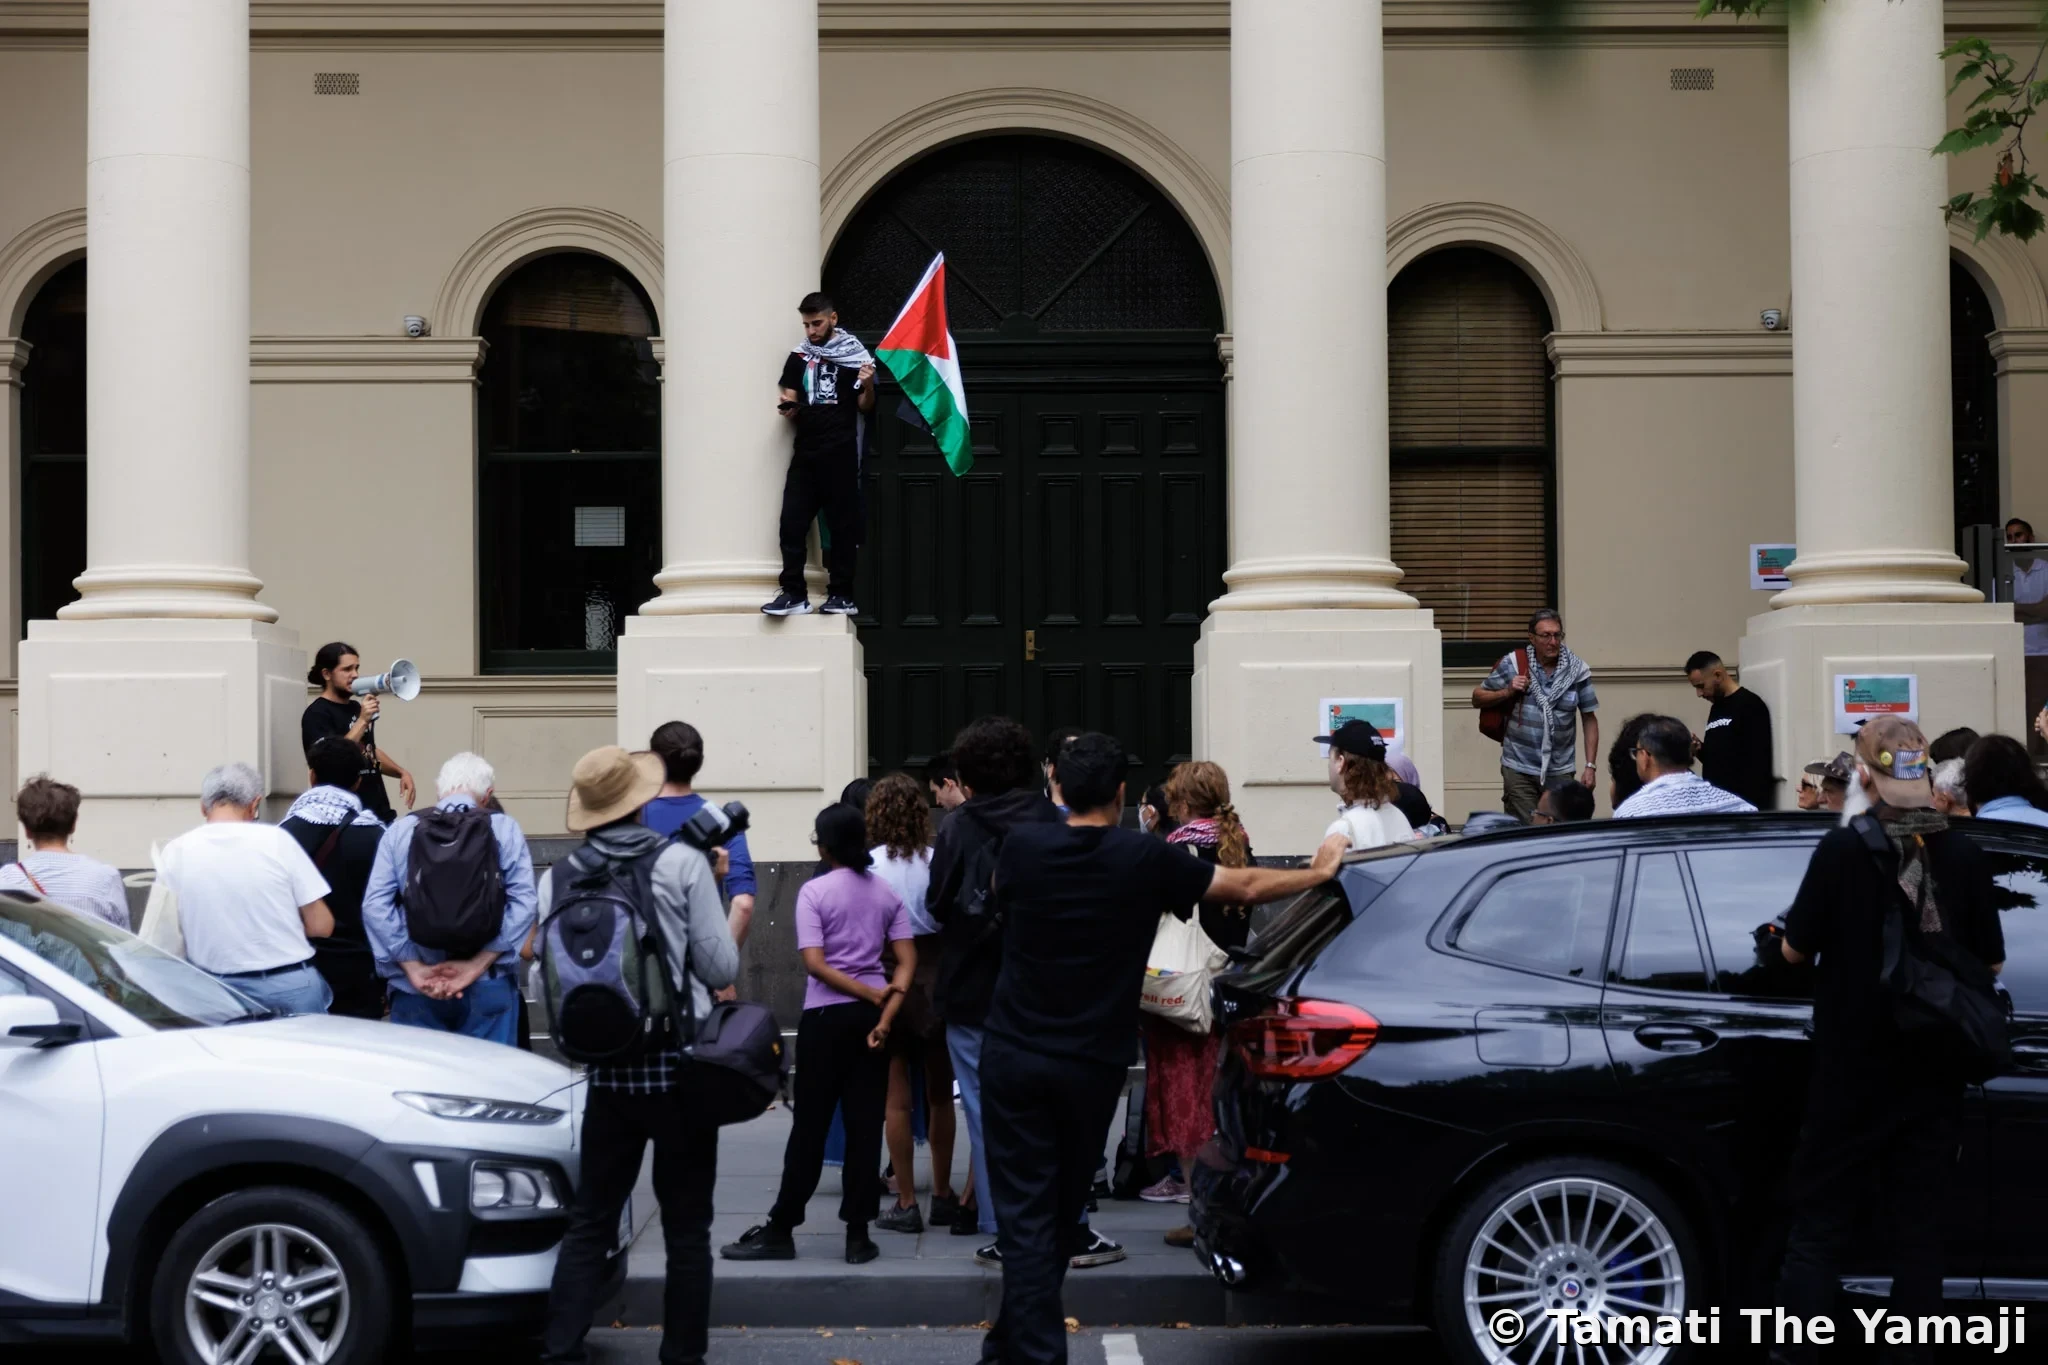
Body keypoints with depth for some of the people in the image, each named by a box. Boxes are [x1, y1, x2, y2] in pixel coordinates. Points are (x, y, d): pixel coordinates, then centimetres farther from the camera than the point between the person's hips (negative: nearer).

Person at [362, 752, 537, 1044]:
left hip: (416, 988, 1)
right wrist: (477, 965, -11)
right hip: (488, 987, -1)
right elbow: (524, 902, -7)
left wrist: (413, 969, -8)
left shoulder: (400, 830, 6)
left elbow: (376, 905, -4)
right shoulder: (505, 830, 4)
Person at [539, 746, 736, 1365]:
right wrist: (728, 917, 13)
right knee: (686, 1227, 5)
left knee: (589, 1222, 9)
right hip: (681, 1068, -3)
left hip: (607, 1070, 3)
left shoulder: (559, 877, 0)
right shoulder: (682, 863, -8)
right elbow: (721, 969, -5)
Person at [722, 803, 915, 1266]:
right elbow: (907, 960, 0)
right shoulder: (885, 892, 7)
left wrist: (873, 995, -10)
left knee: (810, 1125, 1)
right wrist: (886, 1013, -8)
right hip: (872, 1015, 4)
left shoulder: (815, 891, -6)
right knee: (865, 1124, 4)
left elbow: (814, 963, -14)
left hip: (827, 1015, -4)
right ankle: (858, 1235, 5)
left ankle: (781, 1230, 7)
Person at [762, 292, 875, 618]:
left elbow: (865, 408, 5)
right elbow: (791, 404, 17)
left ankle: (841, 595, 4)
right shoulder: (798, 357, 14)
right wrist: (789, 409, -6)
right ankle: (794, 593, -2)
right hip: (806, 451, 4)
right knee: (792, 522, -4)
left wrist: (868, 385, -16)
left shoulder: (855, 355, 3)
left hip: (841, 453, -4)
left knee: (842, 525, -1)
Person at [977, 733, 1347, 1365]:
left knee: (1025, 1214, 0)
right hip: (1090, 1064, 0)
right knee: (1061, 1211, 17)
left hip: (1015, 1055, 0)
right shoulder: (1145, 858, -8)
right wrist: (1318, 872, 19)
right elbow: (1245, 887, 2)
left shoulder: (1023, 845, -5)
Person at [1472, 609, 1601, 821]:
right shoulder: (1512, 665, -1)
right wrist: (1507, 692, -10)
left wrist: (1590, 766, 0)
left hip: (1561, 771, 1)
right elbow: (1477, 698, 8)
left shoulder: (1577, 670, 1)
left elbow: (1589, 720, 5)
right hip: (1520, 769, -1)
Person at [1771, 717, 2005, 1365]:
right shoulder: (1965, 857, -3)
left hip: (1851, 1076, -3)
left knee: (1817, 1230, 4)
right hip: (1933, 1080, 3)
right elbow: (1990, 962, 6)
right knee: (1920, 1230, 10)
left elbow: (1794, 950, -6)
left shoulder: (1843, 849, -14)